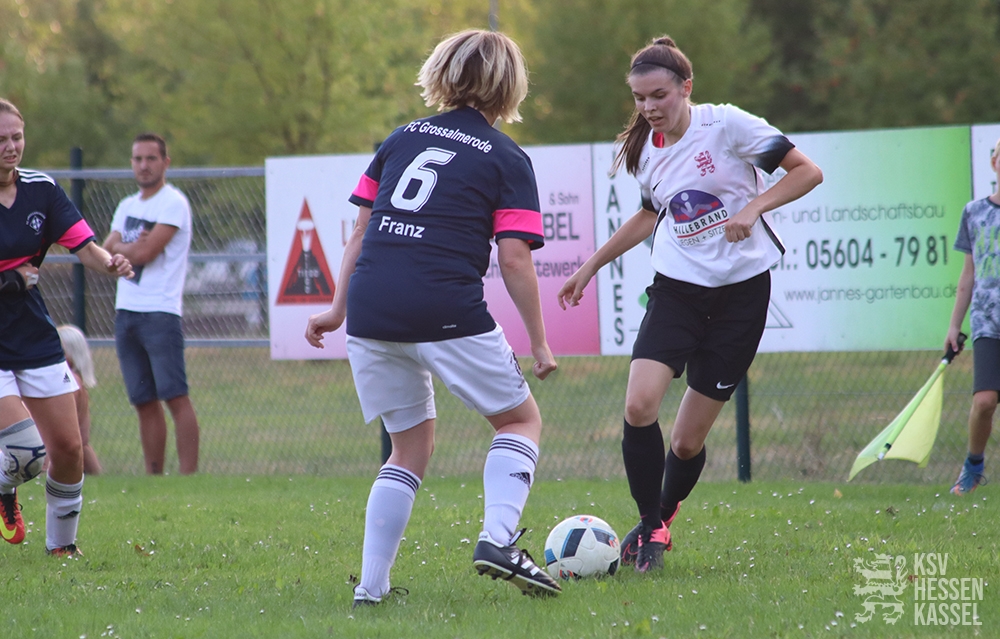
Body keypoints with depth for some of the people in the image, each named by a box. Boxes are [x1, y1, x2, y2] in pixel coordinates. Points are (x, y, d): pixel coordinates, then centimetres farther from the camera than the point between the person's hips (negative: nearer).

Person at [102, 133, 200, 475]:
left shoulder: (173, 203, -6)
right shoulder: (127, 206, 18)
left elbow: (146, 253, -14)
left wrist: (121, 248, 4)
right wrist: (132, 247, -9)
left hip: (159, 312, -7)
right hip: (126, 314, 7)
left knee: (175, 396, -12)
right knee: (144, 401, 7)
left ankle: (188, 474, -15)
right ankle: (154, 476, 10)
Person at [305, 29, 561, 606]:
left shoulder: (403, 139, 18)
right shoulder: (507, 160, 4)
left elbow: (361, 231, 17)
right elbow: (514, 260, -2)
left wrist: (339, 309, 24)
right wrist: (539, 343, 5)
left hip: (371, 309, 5)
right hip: (447, 312, -5)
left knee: (412, 445, 19)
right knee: (522, 419, 14)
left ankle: (371, 585, 10)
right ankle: (498, 539, -9)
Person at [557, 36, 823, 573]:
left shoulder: (726, 124, -9)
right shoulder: (646, 150, 7)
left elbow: (807, 172, -7)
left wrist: (753, 207, -21)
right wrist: (592, 265, 27)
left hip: (741, 291, -4)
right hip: (677, 287, 4)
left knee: (687, 441, -1)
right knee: (639, 406, -20)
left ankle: (664, 515, 29)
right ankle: (650, 528, -3)